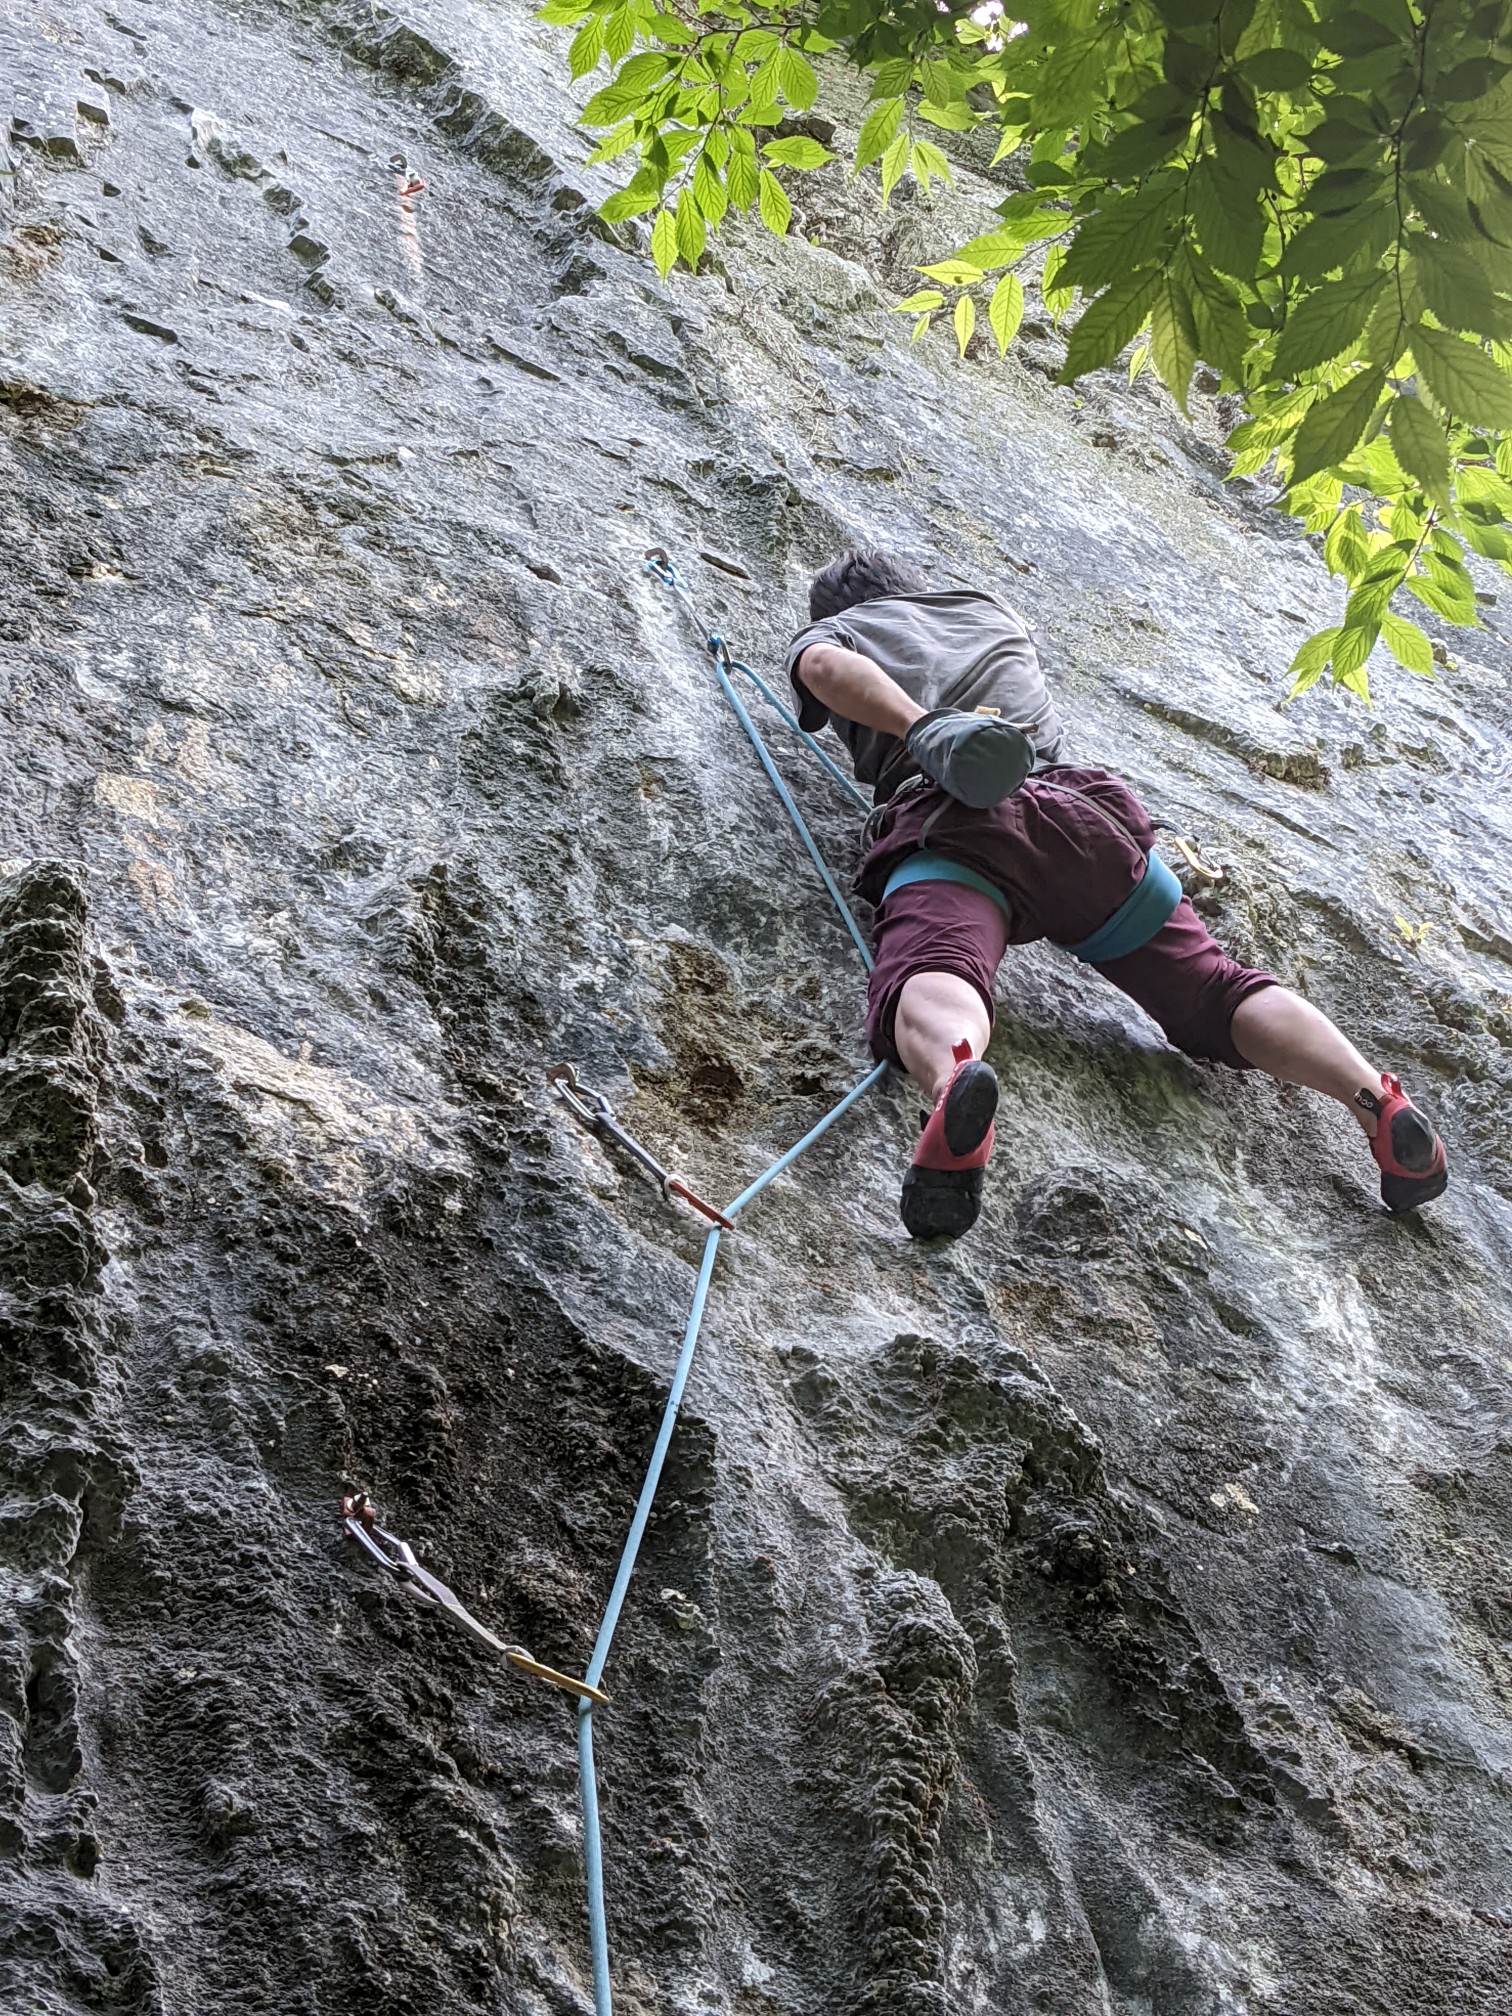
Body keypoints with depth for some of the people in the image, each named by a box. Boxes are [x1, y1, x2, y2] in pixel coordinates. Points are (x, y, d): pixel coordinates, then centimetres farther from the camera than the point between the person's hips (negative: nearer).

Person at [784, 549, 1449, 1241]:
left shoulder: (832, 630, 26)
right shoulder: (986, 607, 38)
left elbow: (824, 668, 0)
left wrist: (921, 729, -12)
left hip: (949, 824, -4)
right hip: (1085, 812, 4)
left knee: (928, 979, -29)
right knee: (1215, 989, 5)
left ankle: (953, 1077, -65)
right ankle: (1376, 1100, -18)